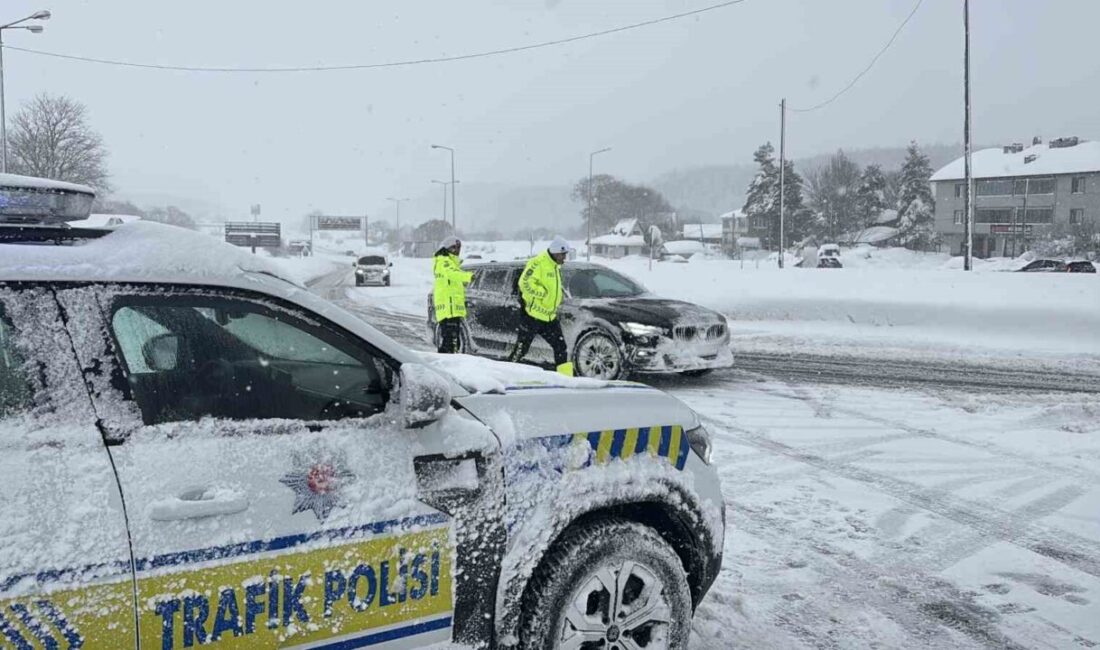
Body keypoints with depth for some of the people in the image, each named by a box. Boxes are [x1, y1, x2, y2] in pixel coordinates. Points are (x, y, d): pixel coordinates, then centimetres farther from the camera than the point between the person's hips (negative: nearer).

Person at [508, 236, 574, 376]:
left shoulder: (556, 266, 15)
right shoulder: (538, 263, -15)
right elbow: (525, 283, -23)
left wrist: (557, 299, 15)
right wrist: (544, 293, -20)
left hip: (549, 316, 9)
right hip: (532, 314, -9)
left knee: (560, 346, 7)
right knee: (521, 349, -3)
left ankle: (566, 377, 13)